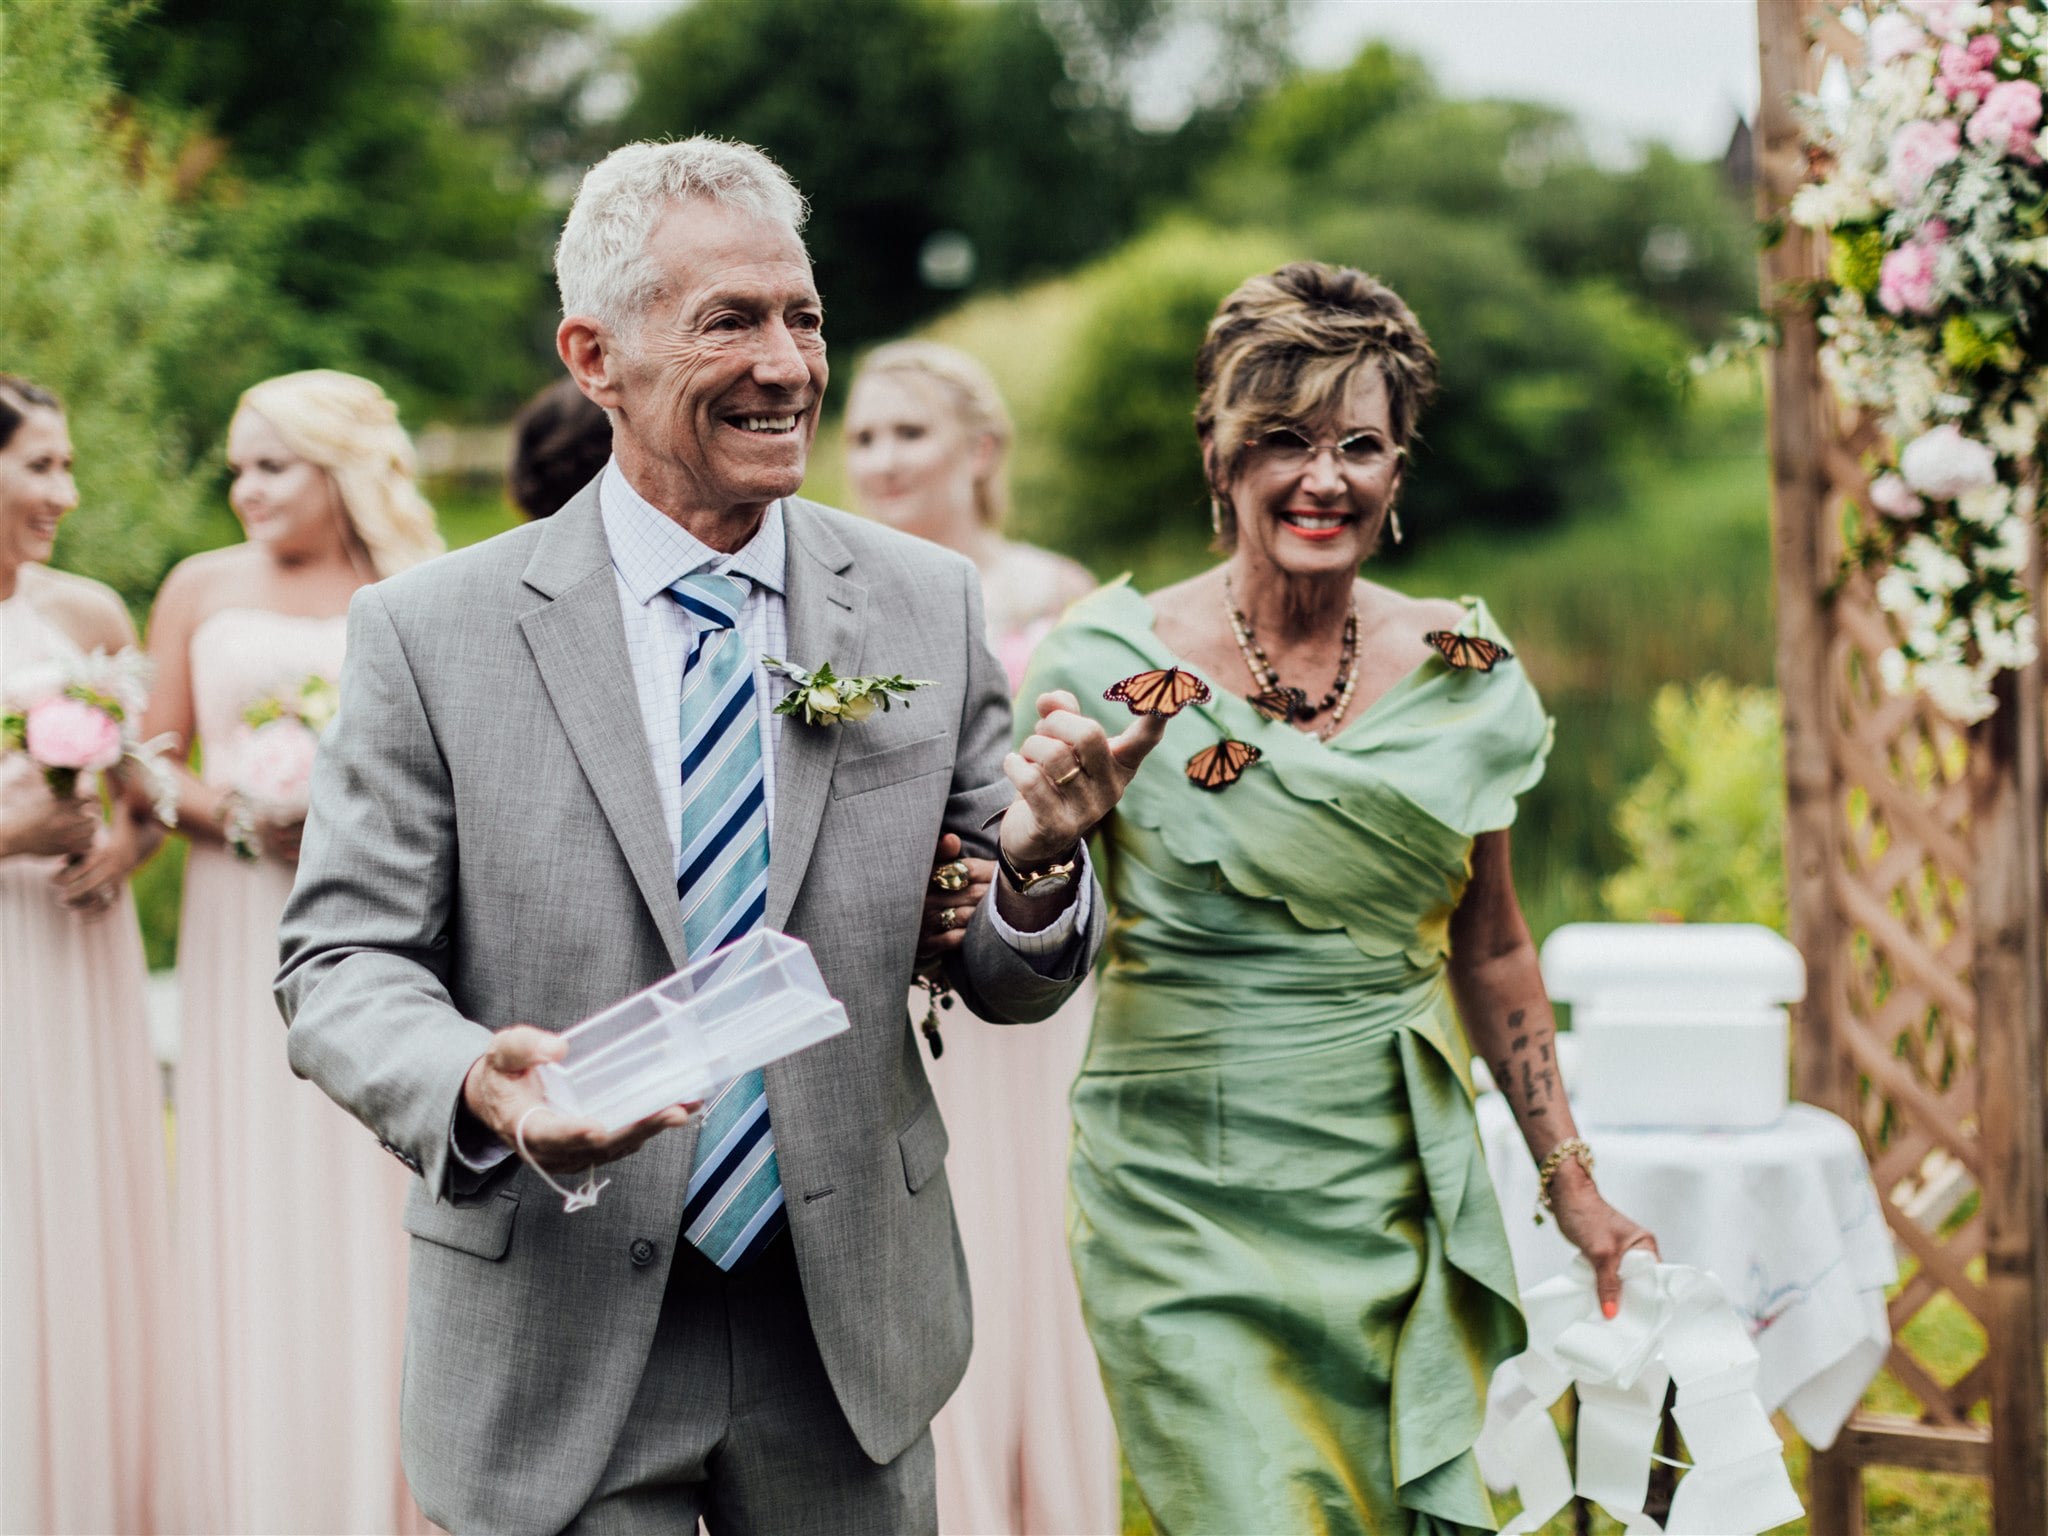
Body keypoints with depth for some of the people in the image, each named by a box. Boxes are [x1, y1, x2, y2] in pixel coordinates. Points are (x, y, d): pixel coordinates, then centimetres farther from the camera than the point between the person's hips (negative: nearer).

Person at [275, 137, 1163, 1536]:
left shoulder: (930, 607, 1)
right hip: (554, 1358, -2)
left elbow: (1008, 983, 3)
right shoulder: (431, 634, -6)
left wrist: (1036, 862, -20)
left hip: (852, 1341, 3)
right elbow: (344, 964, -6)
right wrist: (476, 1089, -27)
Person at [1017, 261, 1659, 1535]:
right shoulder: (1118, 663, -6)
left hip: (1399, 1192, 3)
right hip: (1189, 1202, -3)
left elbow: (1492, 949, 12)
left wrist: (1573, 1187, 12)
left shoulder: (1465, 676, 3)